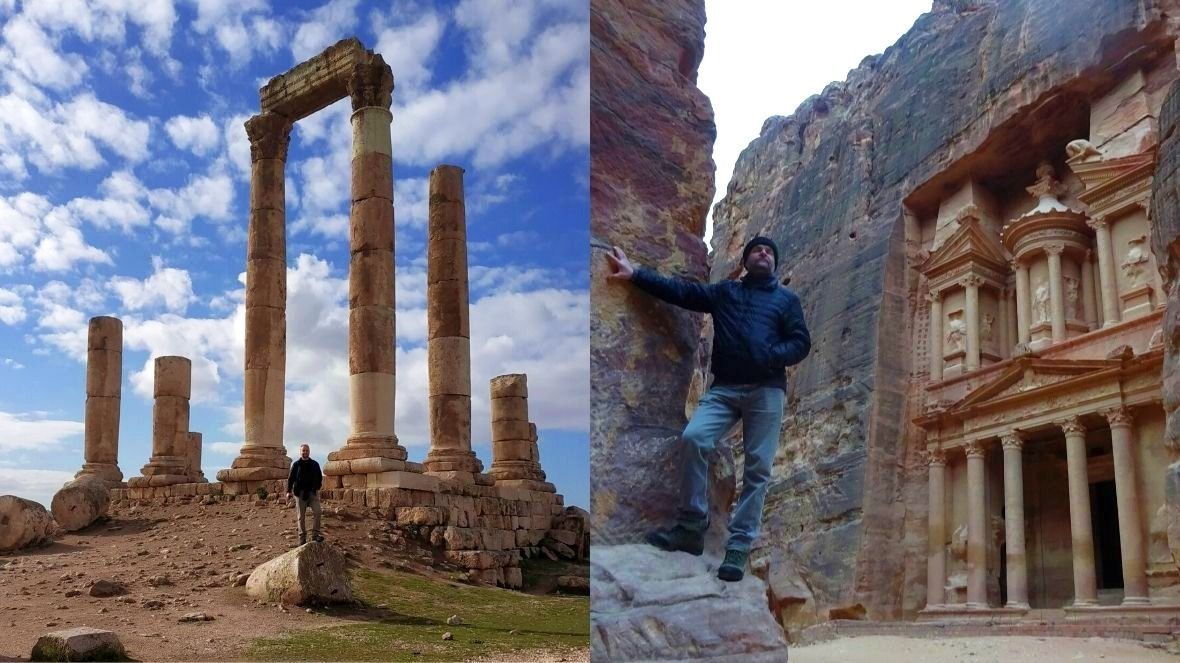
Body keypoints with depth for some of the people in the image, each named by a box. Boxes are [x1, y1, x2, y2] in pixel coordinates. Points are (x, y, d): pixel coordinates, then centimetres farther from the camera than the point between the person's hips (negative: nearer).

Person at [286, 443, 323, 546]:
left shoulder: (314, 464, 9)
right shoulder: (296, 464, 5)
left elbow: (319, 477, 13)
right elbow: (290, 478, 4)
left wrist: (317, 488, 0)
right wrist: (289, 491, -4)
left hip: (312, 492, 1)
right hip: (300, 492, -1)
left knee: (317, 512, -14)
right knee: (301, 516, 1)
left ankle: (315, 534, -11)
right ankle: (302, 537, 8)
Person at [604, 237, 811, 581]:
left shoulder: (787, 299, 15)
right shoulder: (724, 292, 19)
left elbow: (801, 343, 7)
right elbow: (680, 290, 11)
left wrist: (771, 356, -13)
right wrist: (635, 273, 1)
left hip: (767, 389, -1)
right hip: (724, 387, 1)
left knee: (758, 467, -6)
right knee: (693, 437, -21)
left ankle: (739, 545, 0)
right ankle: (691, 526, -11)